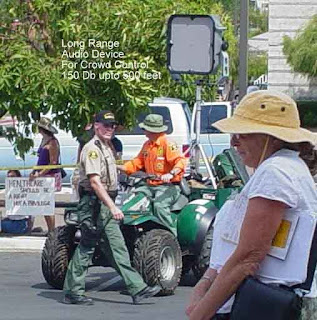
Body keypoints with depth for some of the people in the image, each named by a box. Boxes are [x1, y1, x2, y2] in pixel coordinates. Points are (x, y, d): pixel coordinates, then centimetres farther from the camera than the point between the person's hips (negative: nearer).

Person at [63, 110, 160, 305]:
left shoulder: (106, 148, 18)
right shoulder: (92, 149, -14)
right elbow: (95, 181, -24)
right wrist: (112, 207, -29)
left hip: (106, 204, 9)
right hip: (94, 203, -9)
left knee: (117, 248, 6)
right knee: (86, 247, -3)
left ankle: (138, 289, 4)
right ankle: (73, 292, 5)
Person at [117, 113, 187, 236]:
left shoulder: (168, 144, -9)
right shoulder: (147, 145, 18)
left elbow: (180, 161, -21)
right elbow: (137, 163, 22)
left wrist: (171, 174, -40)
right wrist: (120, 167, 9)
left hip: (168, 186, -9)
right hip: (151, 186, 9)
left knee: (159, 205, -34)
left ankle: (172, 234, -29)